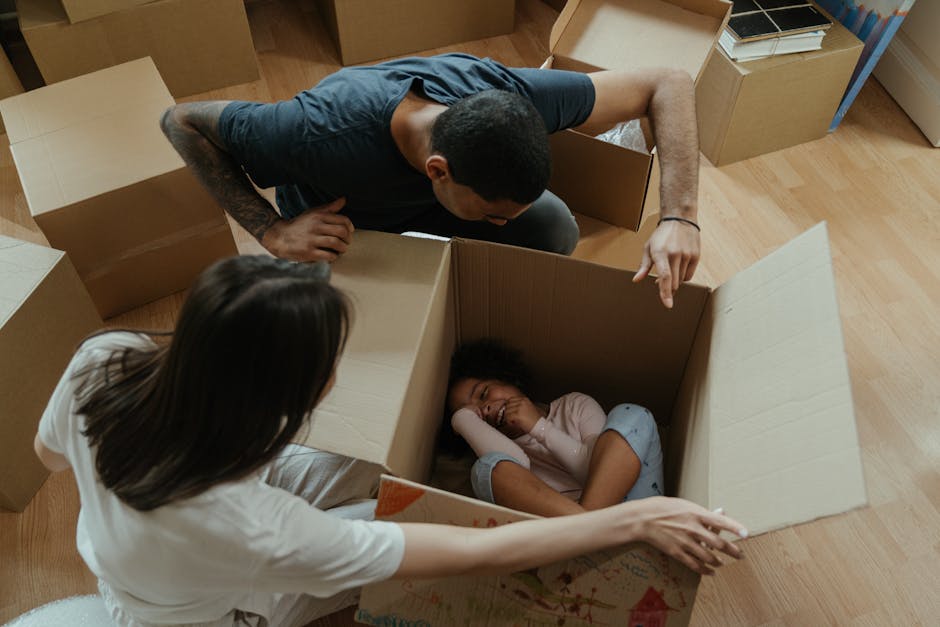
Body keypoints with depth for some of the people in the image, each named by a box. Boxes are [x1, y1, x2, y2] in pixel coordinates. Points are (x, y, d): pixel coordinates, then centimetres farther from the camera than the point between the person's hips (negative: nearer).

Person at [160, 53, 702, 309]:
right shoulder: (322, 136, -45)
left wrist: (679, 217, -40)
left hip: (426, 195, 3)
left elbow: (669, 83, -27)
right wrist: (271, 230, -38)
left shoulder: (507, 96, -36)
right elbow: (181, 121, -27)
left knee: (554, 229, -19)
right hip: (332, 221, -2)